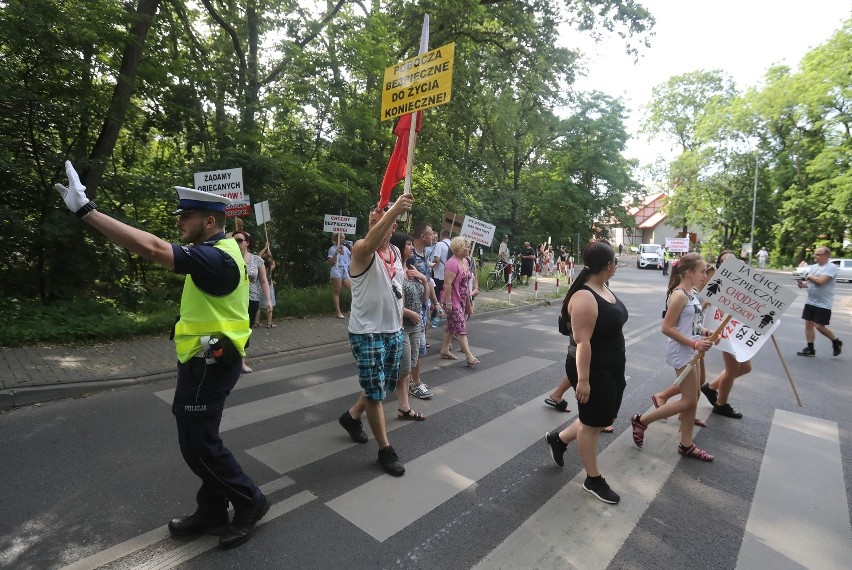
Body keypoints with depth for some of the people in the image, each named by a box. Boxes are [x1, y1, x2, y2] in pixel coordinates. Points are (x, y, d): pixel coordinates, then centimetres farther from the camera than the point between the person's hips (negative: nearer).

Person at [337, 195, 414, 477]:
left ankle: (352, 416, 45)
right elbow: (370, 242, -39)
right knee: (375, 390, 2)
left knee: (383, 386, 20)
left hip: (394, 330, 8)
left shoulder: (396, 252, 9)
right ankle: (385, 449, 18)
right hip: (367, 332, -7)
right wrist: (394, 209, -50)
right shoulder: (361, 249, -13)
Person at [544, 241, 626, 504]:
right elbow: (582, 341, -27)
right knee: (592, 423, 7)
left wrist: (618, 363, 24)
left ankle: (558, 438, 37)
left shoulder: (603, 288, 5)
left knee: (605, 418, 20)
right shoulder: (584, 297, -26)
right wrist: (583, 379, -26)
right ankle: (593, 480, 27)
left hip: (610, 367, 10)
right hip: (592, 369, -10)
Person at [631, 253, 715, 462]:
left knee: (692, 399, 14)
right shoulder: (679, 295, -20)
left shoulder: (692, 293, 9)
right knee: (688, 401, -2)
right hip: (681, 353, -9)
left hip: (691, 352, 9)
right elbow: (667, 328, -22)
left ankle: (686, 445, 26)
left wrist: (705, 332, 2)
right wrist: (694, 343, -22)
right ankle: (641, 421, 9)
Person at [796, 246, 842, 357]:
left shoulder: (831, 267, -14)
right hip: (810, 302, 7)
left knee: (819, 326, -4)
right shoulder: (813, 267, 8)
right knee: (808, 324, 6)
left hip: (823, 304, -7)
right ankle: (810, 349, 14)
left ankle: (836, 342, 24)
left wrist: (810, 277, -10)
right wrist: (802, 284, -8)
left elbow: (821, 281, -27)